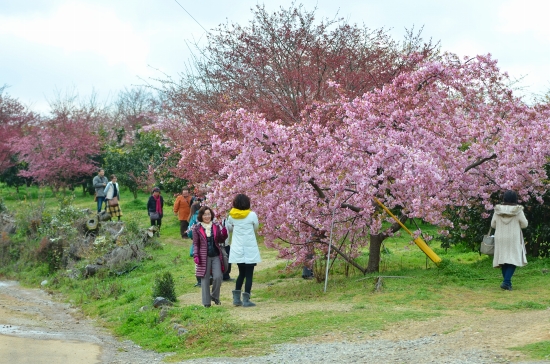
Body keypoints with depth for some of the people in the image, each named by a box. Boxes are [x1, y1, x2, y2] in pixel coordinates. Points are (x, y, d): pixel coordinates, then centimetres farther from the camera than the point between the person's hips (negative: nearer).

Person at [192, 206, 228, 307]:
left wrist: (224, 234, -7)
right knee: (205, 279, 2)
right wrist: (196, 256, -7)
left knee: (218, 277, -9)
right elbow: (195, 244, 4)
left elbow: (220, 240, 14)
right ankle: (206, 302, 11)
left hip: (216, 256, 2)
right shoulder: (197, 228, 1)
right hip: (204, 257, -2)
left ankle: (215, 296, 15)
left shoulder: (216, 226, 7)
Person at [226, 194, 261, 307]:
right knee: (249, 274, 2)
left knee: (241, 273, 18)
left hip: (237, 250, 4)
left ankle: (236, 298, 15)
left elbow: (229, 229, 13)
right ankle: (246, 300, -2)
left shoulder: (231, 216, -2)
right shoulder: (252, 215, -11)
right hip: (250, 250, -4)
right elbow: (256, 227, 5)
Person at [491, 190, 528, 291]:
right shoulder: (518, 210, -10)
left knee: (504, 259, 12)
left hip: (500, 238, 3)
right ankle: (506, 282, -15)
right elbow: (524, 224, -4)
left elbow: (493, 224, 2)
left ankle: (507, 282, 17)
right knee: (513, 260, 0)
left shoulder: (498, 210, -4)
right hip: (514, 238, -3)